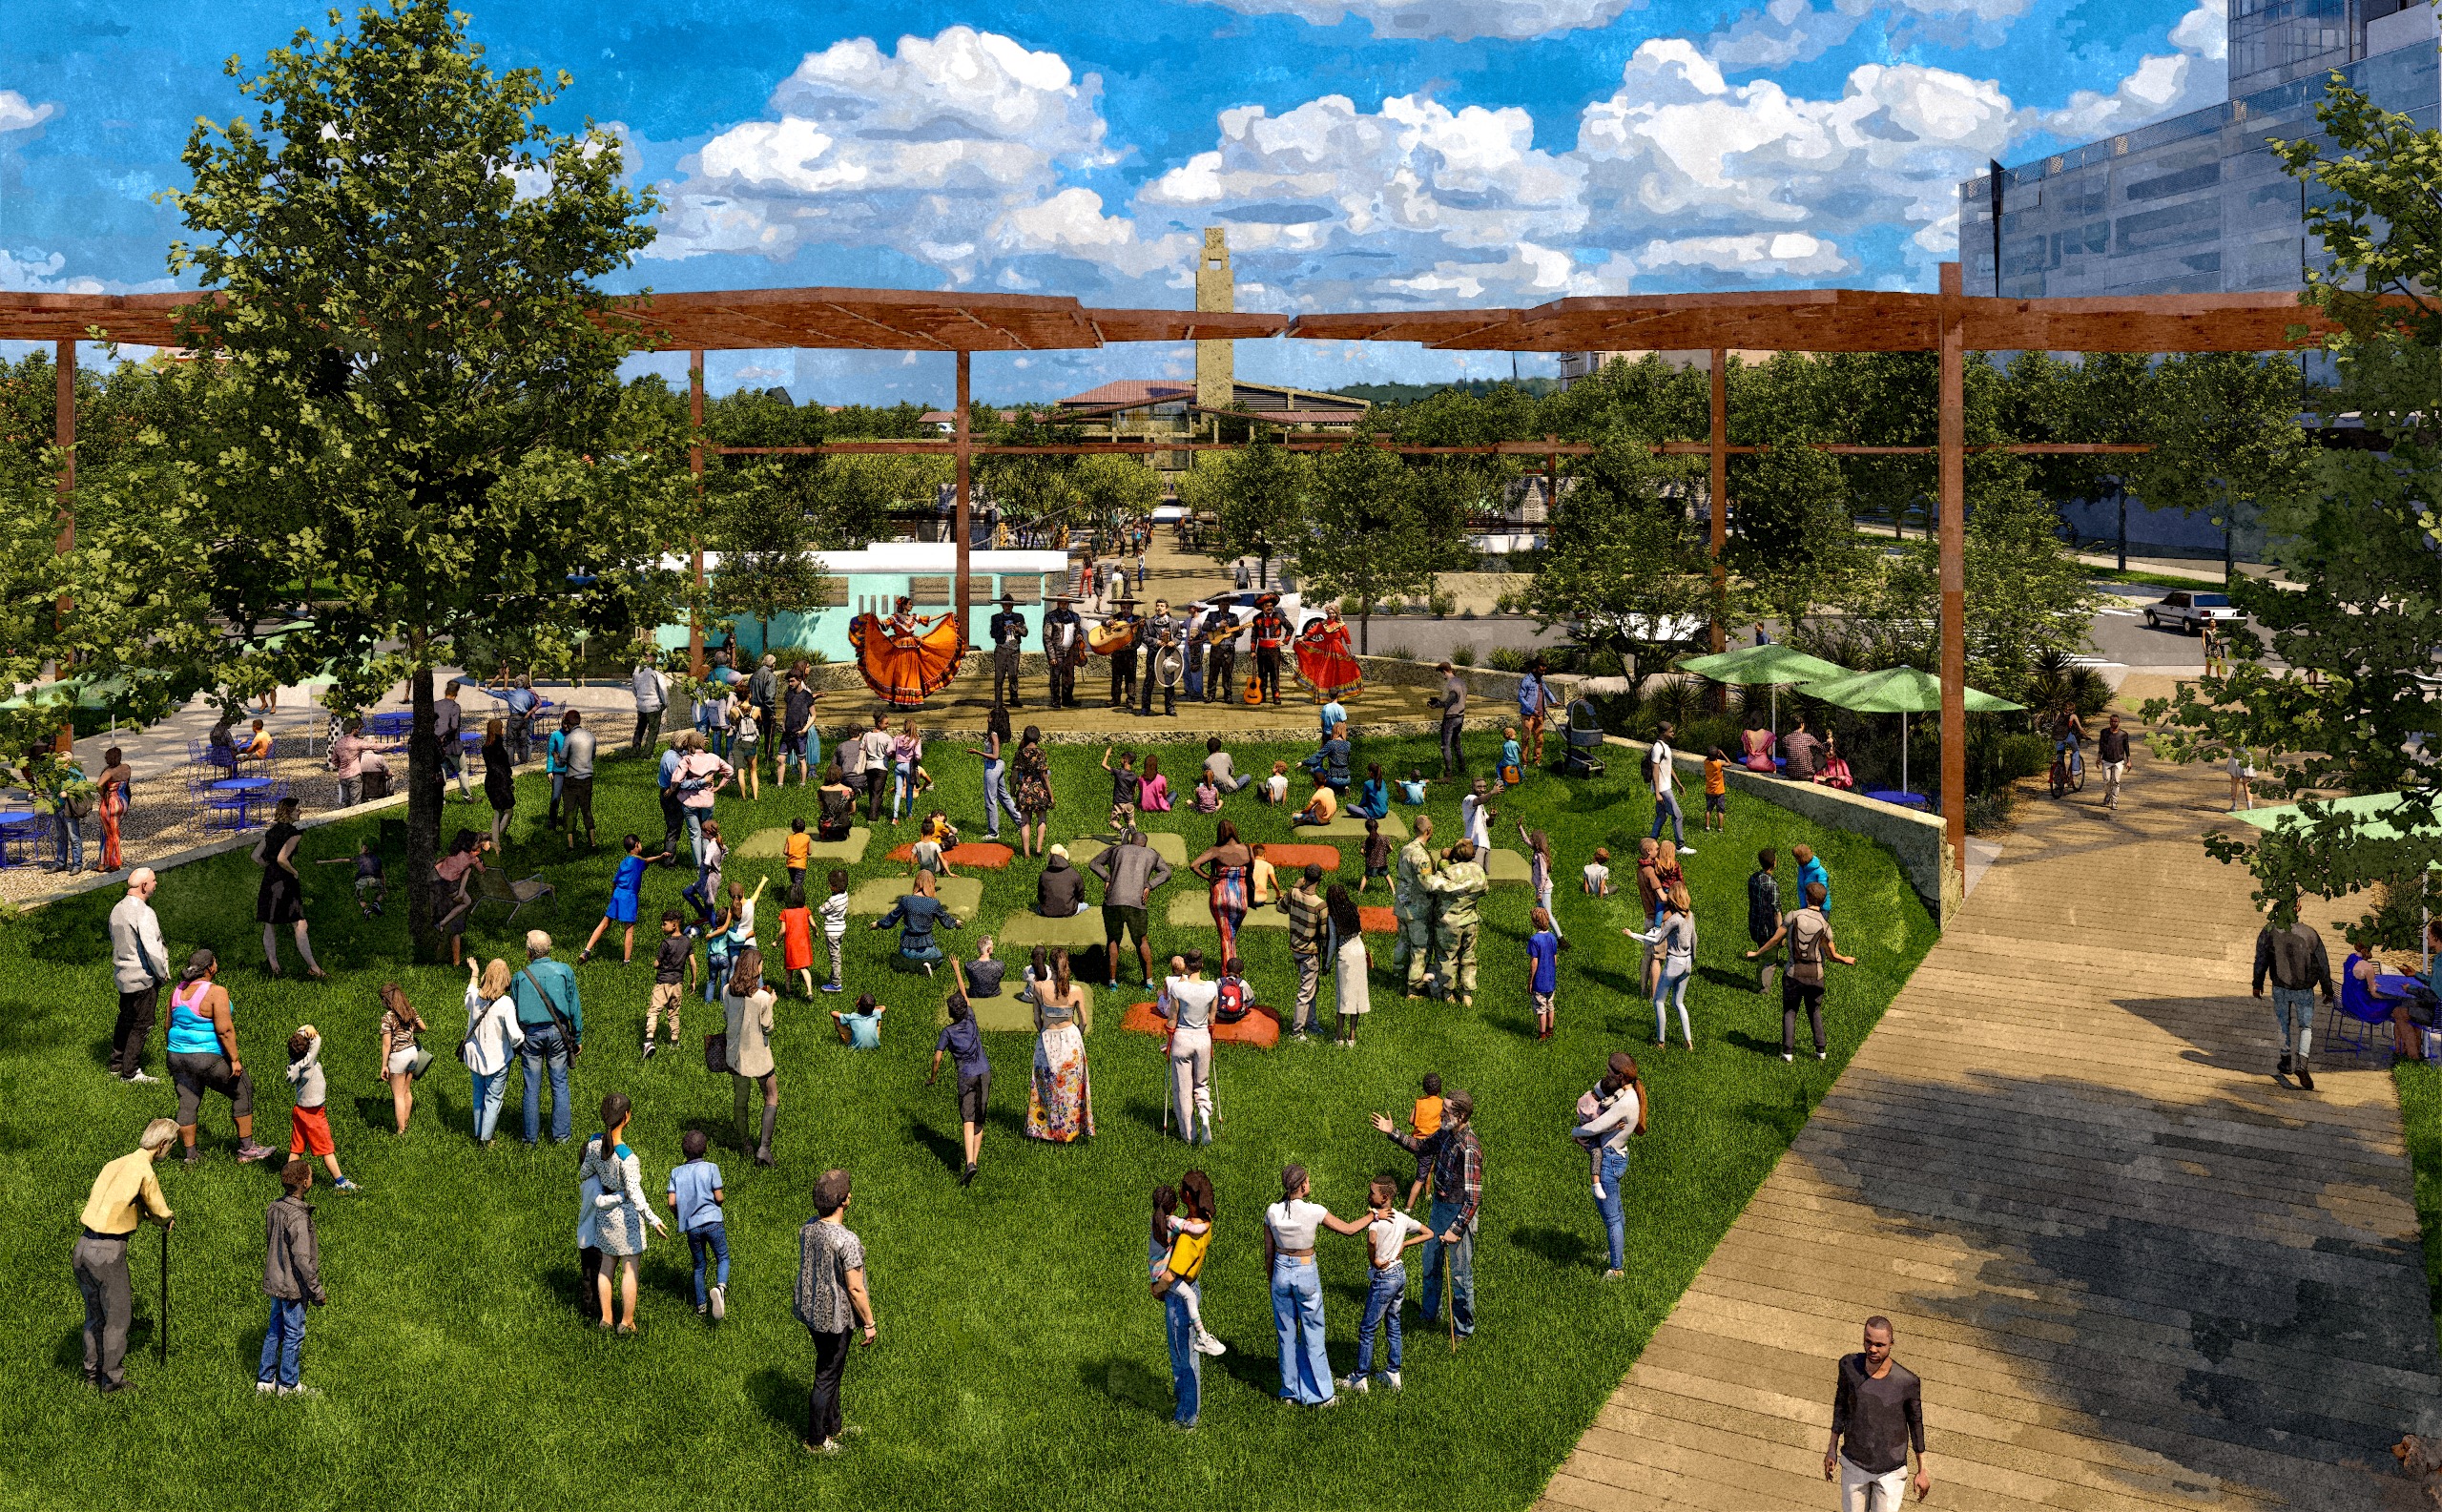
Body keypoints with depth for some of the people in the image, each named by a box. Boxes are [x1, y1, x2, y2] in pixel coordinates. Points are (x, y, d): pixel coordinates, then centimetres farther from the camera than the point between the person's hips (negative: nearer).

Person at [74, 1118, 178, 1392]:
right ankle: (111, 1380, 16)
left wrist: (146, 1213, 19)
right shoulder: (144, 1171, -12)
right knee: (117, 1317, 7)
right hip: (108, 1251, -7)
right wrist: (169, 1219, 18)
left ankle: (92, 1372, 33)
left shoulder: (115, 1164, 10)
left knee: (94, 1313, 22)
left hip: (83, 1245, 7)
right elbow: (160, 1212, -4)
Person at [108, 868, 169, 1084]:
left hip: (122, 974, 9)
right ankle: (130, 1072, 6)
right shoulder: (143, 913, -22)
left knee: (125, 1019, 21)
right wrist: (163, 973, -12)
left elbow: (115, 940, 16)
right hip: (143, 978, -9)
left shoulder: (117, 909, 6)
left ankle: (116, 1064, 30)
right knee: (141, 1025, 1)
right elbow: (151, 948, -25)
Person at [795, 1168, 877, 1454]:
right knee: (826, 1378, 10)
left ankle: (833, 1426, 43)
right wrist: (869, 1323, -12)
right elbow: (854, 1288, -22)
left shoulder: (807, 1228, -6)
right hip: (834, 1317, -8)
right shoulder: (847, 1241, -29)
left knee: (831, 1369, 26)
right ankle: (816, 1440, 25)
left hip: (811, 1310, 8)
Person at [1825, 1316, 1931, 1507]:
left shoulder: (1907, 1381, -21)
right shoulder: (1849, 1365, -15)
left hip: (1890, 1470, -2)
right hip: (1853, 1463, 2)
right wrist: (1832, 1448, 8)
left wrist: (1922, 1470, 4)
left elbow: (1916, 1422, -5)